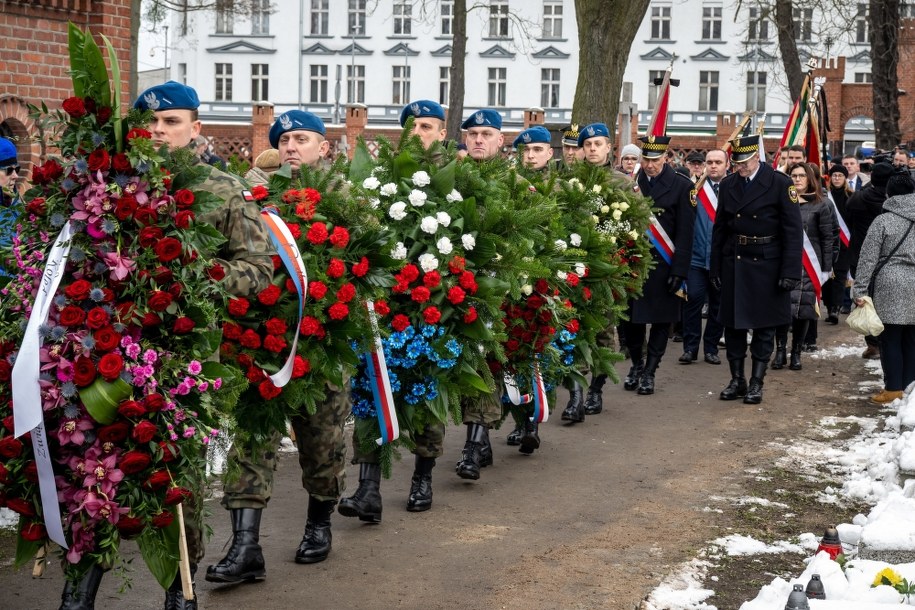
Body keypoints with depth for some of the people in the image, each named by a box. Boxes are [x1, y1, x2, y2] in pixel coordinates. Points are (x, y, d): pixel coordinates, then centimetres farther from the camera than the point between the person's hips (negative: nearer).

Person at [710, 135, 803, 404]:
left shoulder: (780, 183, -8)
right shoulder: (728, 185, 6)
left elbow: (793, 230, -9)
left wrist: (790, 271, -14)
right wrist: (715, 268, 8)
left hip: (766, 265, -4)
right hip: (734, 263, 4)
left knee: (764, 326, 3)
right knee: (732, 324, 7)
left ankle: (756, 382, 12)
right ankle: (737, 380, 18)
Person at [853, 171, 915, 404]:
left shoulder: (883, 221, -5)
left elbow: (868, 258, -7)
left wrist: (859, 289, -4)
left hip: (891, 285, -4)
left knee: (891, 338, 1)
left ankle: (894, 388, 2)